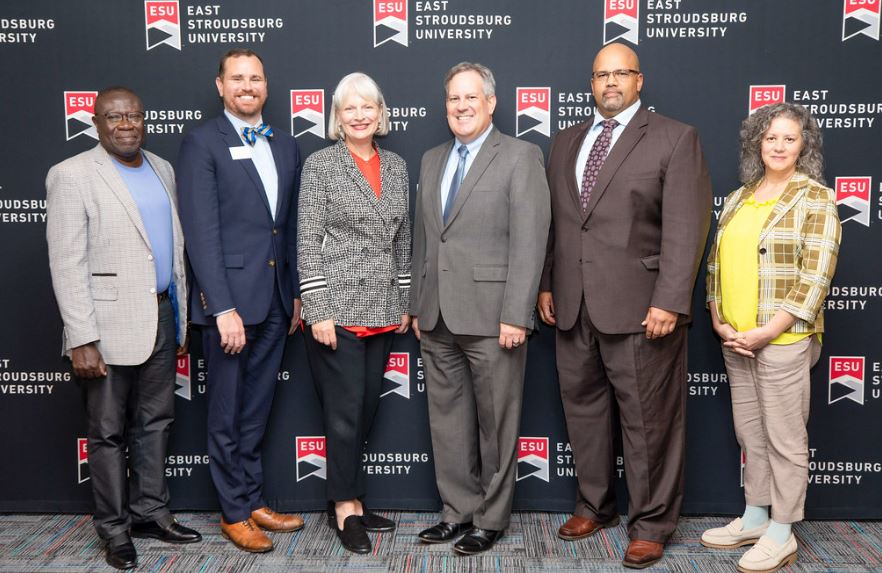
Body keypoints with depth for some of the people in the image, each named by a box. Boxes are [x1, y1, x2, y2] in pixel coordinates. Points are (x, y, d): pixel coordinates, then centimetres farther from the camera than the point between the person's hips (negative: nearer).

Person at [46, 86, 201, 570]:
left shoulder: (162, 170, 11)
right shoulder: (72, 175, -8)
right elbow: (67, 264, -13)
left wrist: (181, 318, 13)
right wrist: (82, 340, -18)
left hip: (162, 317, 6)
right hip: (109, 325, -6)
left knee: (155, 423, 14)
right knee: (108, 431, 6)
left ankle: (150, 513, 28)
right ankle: (114, 528, 19)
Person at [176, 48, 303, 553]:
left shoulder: (286, 146, 12)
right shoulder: (203, 143, -6)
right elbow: (202, 232, -13)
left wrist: (297, 293, 14)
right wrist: (223, 309, -18)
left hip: (276, 301, 6)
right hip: (229, 298, -5)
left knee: (256, 412, 16)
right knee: (228, 415, 7)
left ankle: (255, 503, 28)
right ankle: (237, 513, 21)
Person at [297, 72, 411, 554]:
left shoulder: (396, 166, 11)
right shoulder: (320, 164, -4)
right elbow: (307, 243, -8)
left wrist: (405, 302, 12)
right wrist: (317, 311, -13)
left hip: (382, 310, 5)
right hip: (337, 308, -5)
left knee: (367, 408, 11)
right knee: (346, 411, 0)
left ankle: (347, 502, 25)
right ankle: (346, 509, 15)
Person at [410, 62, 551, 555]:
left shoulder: (521, 156, -3)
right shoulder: (432, 160, 16)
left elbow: (529, 241, -11)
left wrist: (516, 315, -17)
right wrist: (418, 306, 13)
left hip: (491, 315, -6)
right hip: (438, 318, 6)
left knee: (496, 422, 5)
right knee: (448, 421, 12)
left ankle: (491, 518, 20)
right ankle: (459, 511, 27)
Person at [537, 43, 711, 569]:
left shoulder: (675, 138, -1)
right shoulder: (566, 142, 16)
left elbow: (685, 228, -9)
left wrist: (669, 302, -16)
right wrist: (547, 285, 9)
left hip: (639, 307, -5)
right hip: (572, 307, 5)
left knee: (647, 420, 2)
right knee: (583, 407, 14)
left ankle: (651, 524, 18)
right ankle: (595, 505, 32)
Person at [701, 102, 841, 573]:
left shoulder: (816, 198, -5)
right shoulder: (738, 198, 12)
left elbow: (815, 276, -12)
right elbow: (716, 263, 12)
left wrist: (767, 331, -17)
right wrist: (719, 321, -1)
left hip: (783, 338, -6)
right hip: (734, 339, 6)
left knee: (784, 437, 3)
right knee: (750, 433, 15)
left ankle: (782, 534, 16)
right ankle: (754, 519, 29)